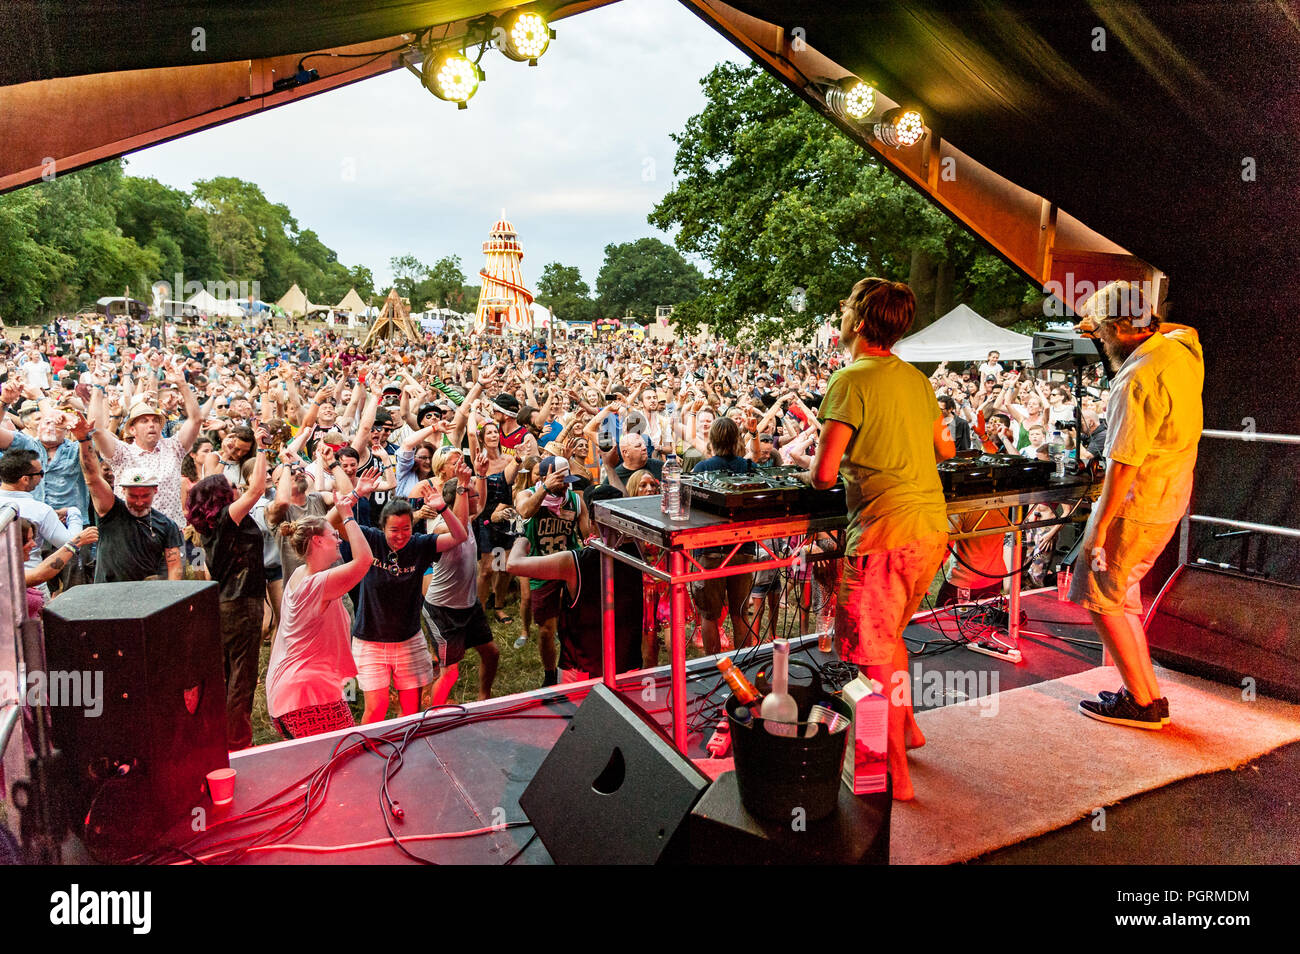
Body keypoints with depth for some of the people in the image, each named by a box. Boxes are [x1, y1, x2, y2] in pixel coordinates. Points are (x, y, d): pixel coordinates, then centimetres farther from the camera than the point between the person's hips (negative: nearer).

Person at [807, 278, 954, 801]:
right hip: (933, 528, 8)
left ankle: (896, 775, 11)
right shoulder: (916, 378, 11)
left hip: (884, 532, -8)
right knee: (888, 634, 26)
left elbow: (824, 474, -16)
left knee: (874, 652, 4)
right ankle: (905, 725, 38)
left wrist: (816, 469, 7)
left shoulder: (851, 380, -12)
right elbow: (945, 450, 25)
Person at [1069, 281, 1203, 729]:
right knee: (1121, 592, 19)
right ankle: (1142, 692, 25)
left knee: (1100, 597, 2)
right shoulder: (1184, 346, 2)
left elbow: (1125, 462, -24)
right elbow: (1176, 328, 31)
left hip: (1134, 506, -9)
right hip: (1171, 501, 9)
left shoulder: (1137, 380, -24)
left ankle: (1145, 702, 8)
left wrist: (1101, 524, -18)